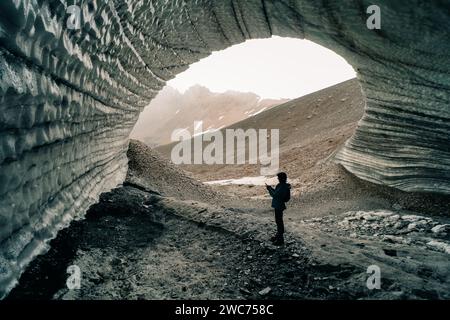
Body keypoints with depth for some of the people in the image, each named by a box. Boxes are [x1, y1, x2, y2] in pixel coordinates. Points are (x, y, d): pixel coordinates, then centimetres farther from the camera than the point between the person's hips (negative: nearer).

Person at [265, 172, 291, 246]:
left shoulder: (282, 187, -22)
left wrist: (269, 188, -10)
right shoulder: (281, 185, 9)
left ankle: (280, 239, 7)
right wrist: (270, 188, 9)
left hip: (279, 206, -10)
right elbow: (276, 193, 17)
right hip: (278, 205, 10)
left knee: (279, 221, -2)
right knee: (278, 221, 20)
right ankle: (278, 235, 34)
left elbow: (275, 195, -23)